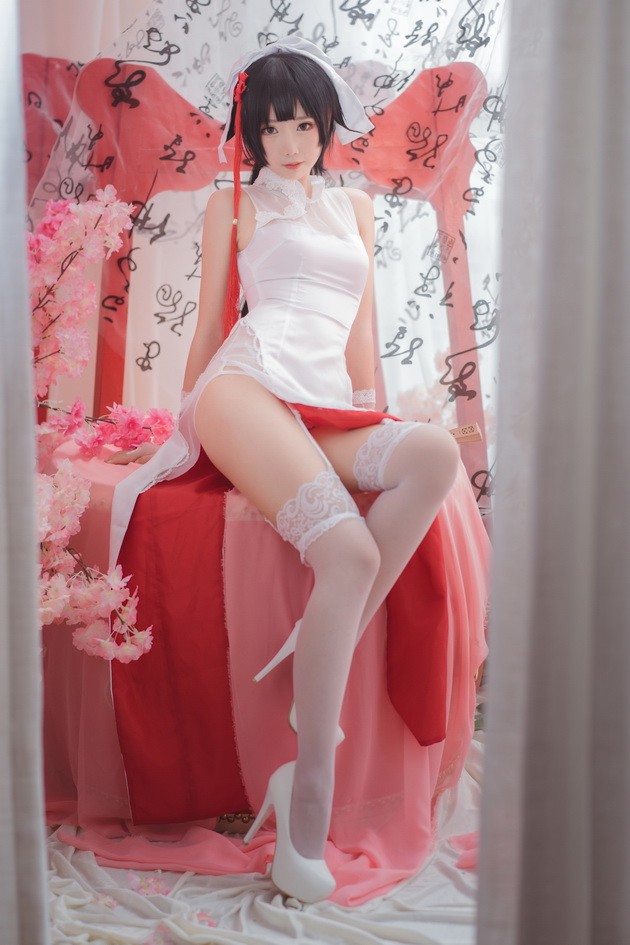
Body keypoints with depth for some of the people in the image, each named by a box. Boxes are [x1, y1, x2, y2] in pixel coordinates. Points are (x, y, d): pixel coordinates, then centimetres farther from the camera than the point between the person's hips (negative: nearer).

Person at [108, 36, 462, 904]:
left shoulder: (356, 208, 31)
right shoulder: (235, 205, 21)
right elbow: (211, 322, 19)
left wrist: (371, 415, 16)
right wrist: (186, 424, 17)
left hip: (328, 413, 4)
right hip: (248, 387, -4)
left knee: (435, 455, -33)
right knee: (350, 553, -32)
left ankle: (324, 661, -25)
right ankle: (306, 813, -29)